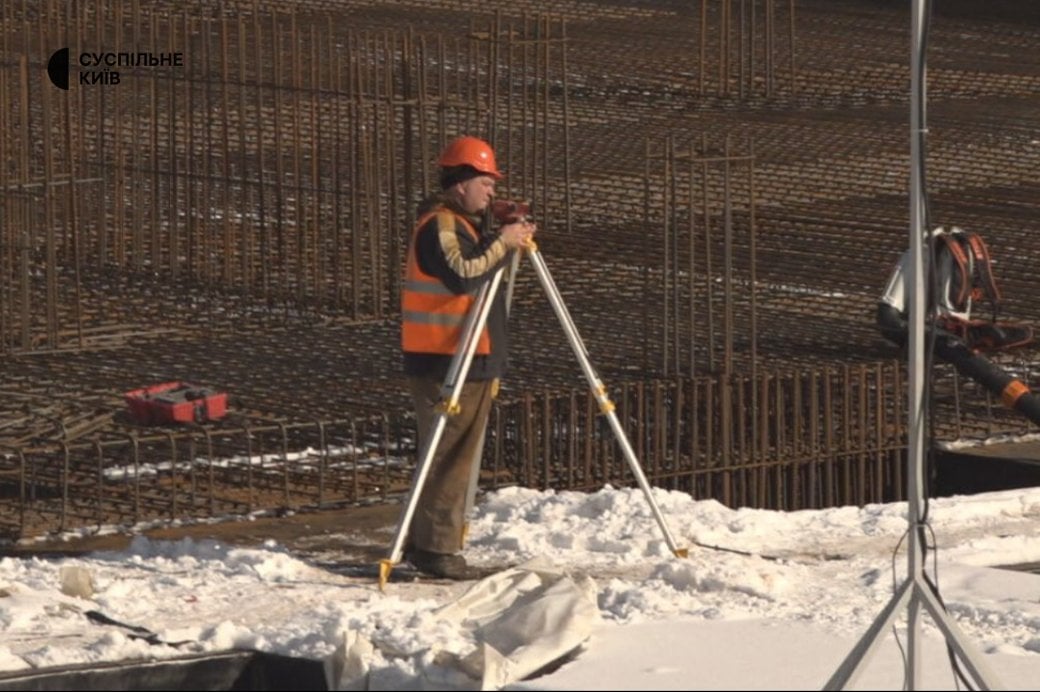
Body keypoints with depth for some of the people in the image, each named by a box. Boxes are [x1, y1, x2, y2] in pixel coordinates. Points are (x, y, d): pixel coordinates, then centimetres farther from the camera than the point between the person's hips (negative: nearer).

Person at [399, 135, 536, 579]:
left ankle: (425, 542, 16)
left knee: (461, 457, 11)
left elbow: (481, 276, 23)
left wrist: (508, 239, 8)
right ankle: (435, 547, -8)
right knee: (447, 456, -9)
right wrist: (502, 244, -19)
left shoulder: (466, 224, 19)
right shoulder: (437, 225, -13)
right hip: (443, 363, -10)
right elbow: (462, 275, -26)